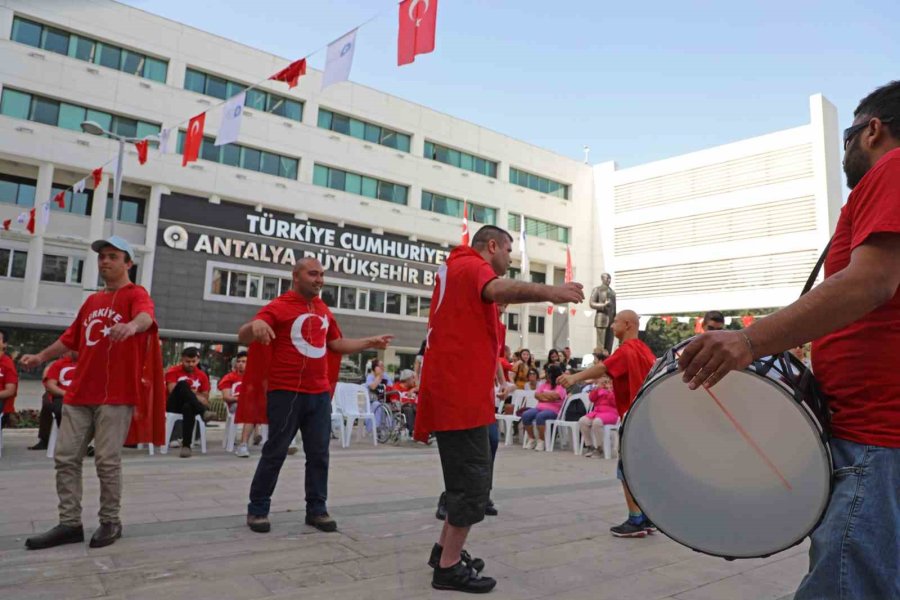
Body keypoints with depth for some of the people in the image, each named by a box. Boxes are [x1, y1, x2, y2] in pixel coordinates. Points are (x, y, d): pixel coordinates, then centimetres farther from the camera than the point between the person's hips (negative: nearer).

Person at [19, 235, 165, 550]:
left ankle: (110, 522, 13)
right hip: (79, 393, 7)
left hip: (116, 394, -7)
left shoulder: (136, 294, -4)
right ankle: (70, 523, 17)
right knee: (66, 458, 7)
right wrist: (41, 357, 30)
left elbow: (146, 316, -29)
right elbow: (71, 337, 29)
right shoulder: (92, 300, 19)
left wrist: (132, 325, -50)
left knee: (107, 461, -2)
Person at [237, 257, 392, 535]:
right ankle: (257, 509, 19)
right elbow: (243, 337, -17)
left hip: (320, 393, 6)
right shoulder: (279, 306, -8)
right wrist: (255, 325, -40)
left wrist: (370, 343, 17)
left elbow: (337, 344, 23)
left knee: (319, 453, 9)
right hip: (285, 392, -6)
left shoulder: (323, 310, 13)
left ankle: (316, 509, 20)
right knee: (275, 452, 3)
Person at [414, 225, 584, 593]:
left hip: (451, 393, 10)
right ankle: (449, 568, 5)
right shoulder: (472, 266, -9)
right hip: (461, 395, -10)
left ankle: (445, 549, 27)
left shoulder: (456, 268, 23)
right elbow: (498, 290, -32)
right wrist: (547, 292, -47)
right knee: (473, 483, -3)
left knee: (467, 479, 19)